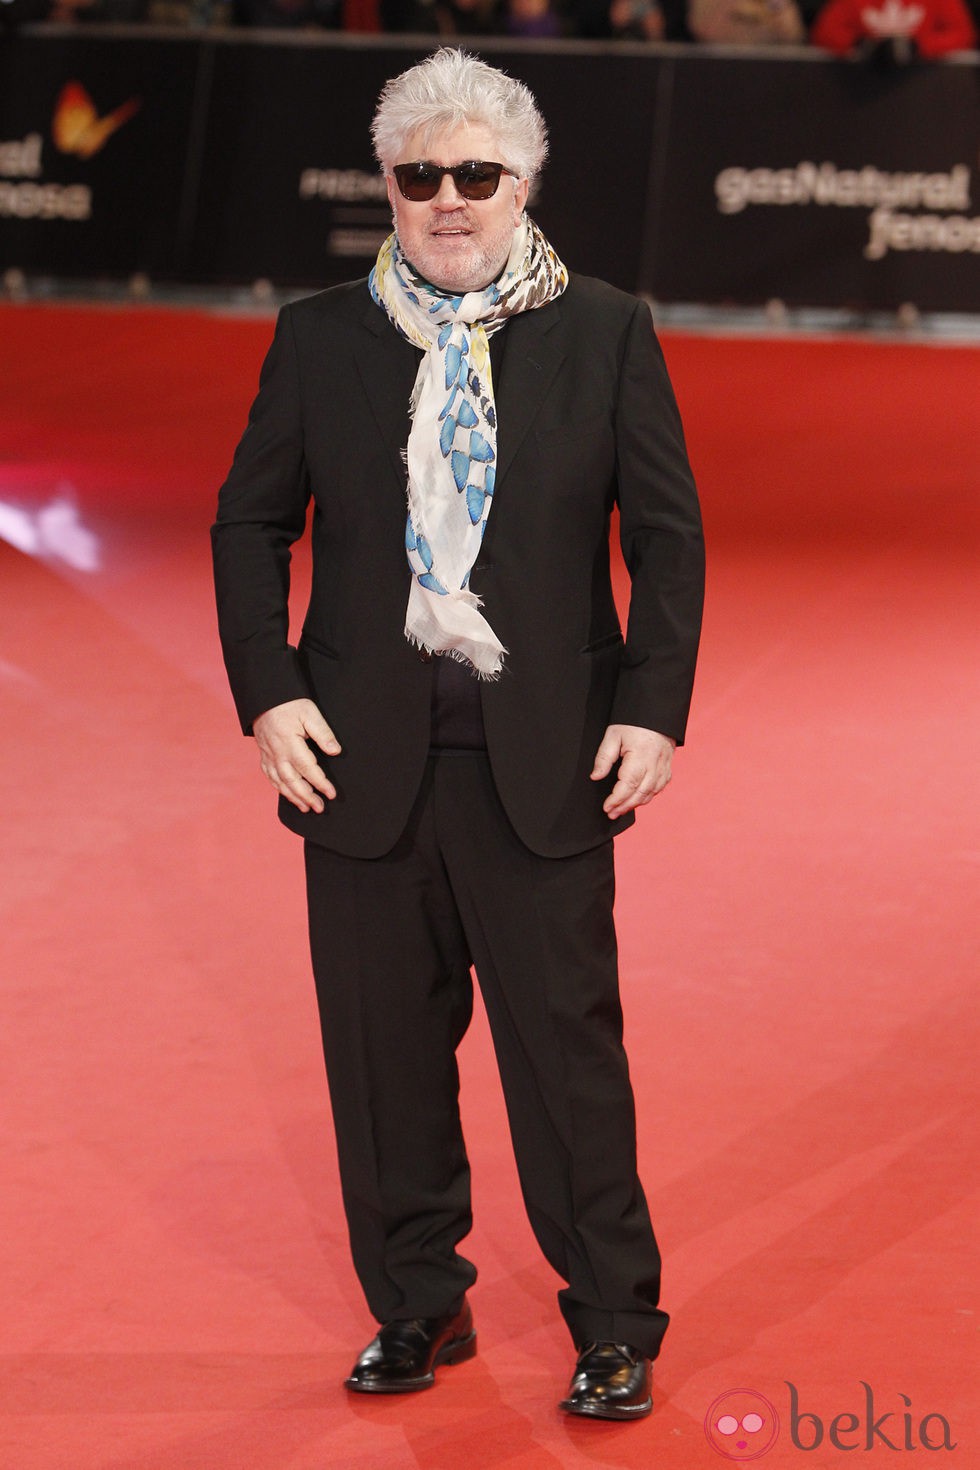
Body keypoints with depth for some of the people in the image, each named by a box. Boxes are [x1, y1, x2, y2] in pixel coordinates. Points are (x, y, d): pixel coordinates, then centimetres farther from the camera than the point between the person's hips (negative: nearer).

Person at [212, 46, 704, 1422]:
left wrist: (653, 708, -5)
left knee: (568, 1035, 1)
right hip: (365, 755, 2)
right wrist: (270, 693, -2)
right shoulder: (321, 338, 6)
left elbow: (669, 534, 4)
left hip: (544, 758, -2)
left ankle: (615, 1321, 14)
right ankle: (418, 1305, 23)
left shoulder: (606, 333, 3)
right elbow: (251, 523, 9)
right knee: (385, 1044, 8)